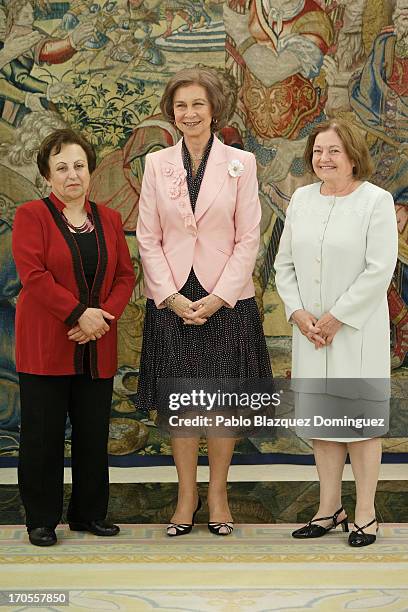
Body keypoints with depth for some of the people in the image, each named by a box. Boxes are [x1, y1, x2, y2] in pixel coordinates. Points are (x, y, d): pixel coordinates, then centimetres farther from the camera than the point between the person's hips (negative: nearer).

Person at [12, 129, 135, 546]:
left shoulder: (108, 219, 12)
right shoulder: (31, 215, -2)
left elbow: (126, 275, 8)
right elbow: (33, 274, -13)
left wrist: (106, 314, -9)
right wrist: (79, 314, -18)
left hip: (97, 347, 4)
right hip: (45, 346, -4)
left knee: (94, 433, 9)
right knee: (43, 434, 1)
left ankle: (89, 513, 22)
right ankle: (41, 520, 13)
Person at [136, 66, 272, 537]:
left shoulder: (240, 163, 0)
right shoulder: (156, 164, 4)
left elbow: (248, 239, -3)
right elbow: (148, 237, 3)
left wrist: (219, 298, -11)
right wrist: (171, 297, -7)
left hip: (226, 299, -1)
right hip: (171, 299, 1)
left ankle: (217, 492, 19)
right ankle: (186, 494, 18)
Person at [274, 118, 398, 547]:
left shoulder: (376, 200, -6)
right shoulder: (301, 198, 10)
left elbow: (379, 270, -13)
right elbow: (284, 263, 10)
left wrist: (335, 318, -14)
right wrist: (298, 313, -3)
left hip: (356, 330, -5)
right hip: (310, 329, 5)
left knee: (359, 417, 0)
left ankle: (365, 514, 9)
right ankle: (330, 508, 20)